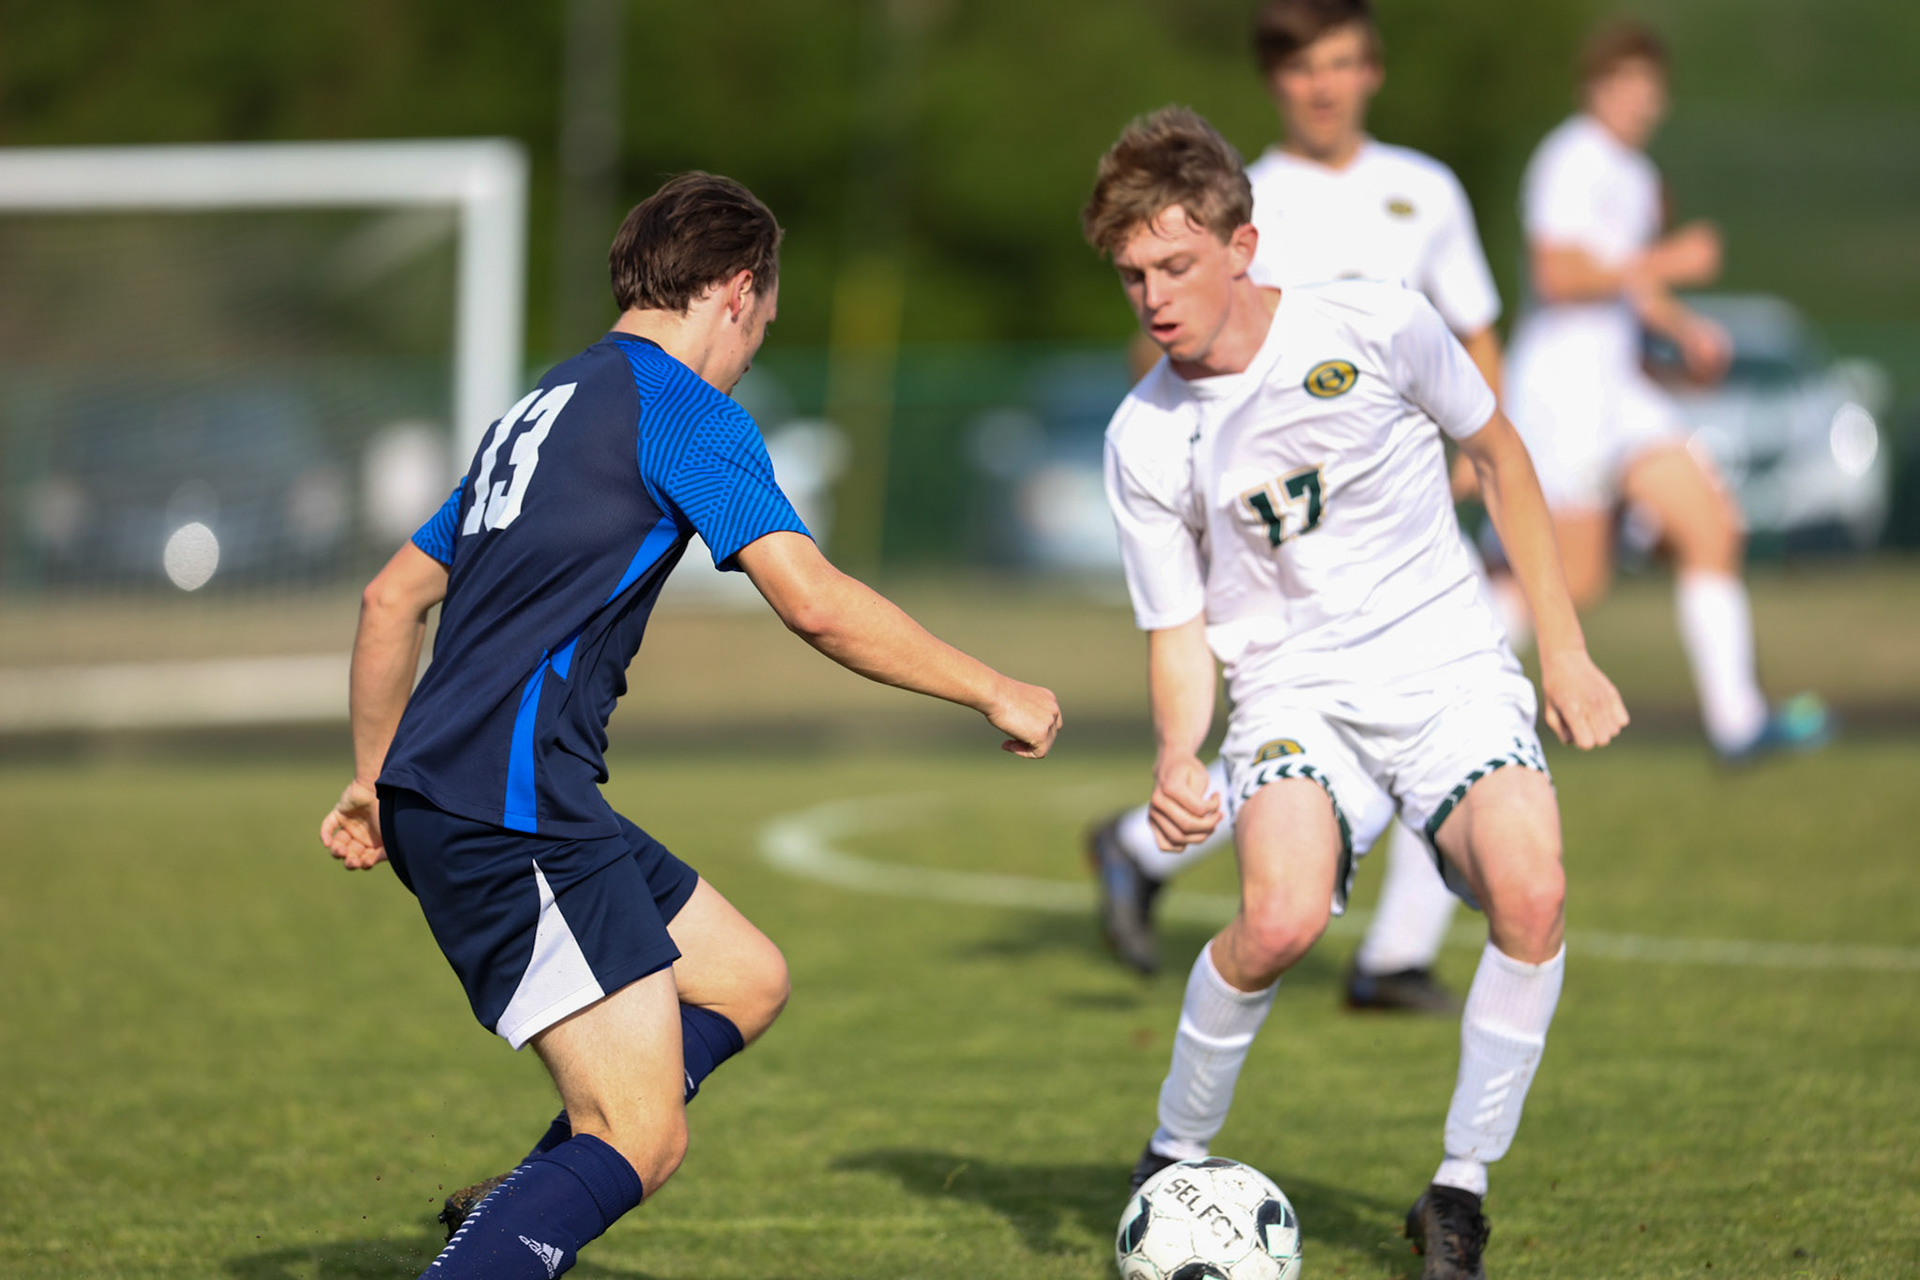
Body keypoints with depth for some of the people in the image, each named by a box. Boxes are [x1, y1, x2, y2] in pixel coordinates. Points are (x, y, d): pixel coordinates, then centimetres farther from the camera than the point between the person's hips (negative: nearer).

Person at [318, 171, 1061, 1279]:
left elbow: (392, 600, 28)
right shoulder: (684, 409, -5)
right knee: (641, 1139, -14)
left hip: (443, 801, 10)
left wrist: (376, 778, 35)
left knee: (747, 980, 18)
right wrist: (993, 691, -5)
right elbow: (816, 603, -15)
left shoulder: (546, 410, 23)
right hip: (509, 809, -10)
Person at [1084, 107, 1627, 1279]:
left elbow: (1498, 452, 8)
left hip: (1447, 665, 0)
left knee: (1531, 892, -28)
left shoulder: (1378, 327, -7)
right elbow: (1180, 630, 3)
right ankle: (1175, 1161, -3)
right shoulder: (1145, 441, -4)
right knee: (1281, 918, -30)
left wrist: (1565, 650, 8)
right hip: (1295, 693, 0)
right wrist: (1177, 754, -18)